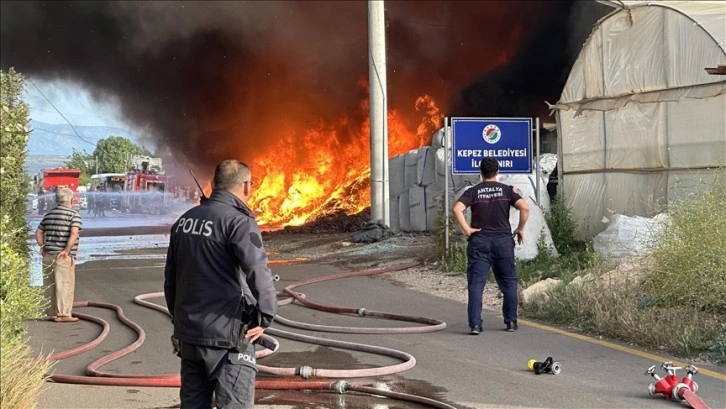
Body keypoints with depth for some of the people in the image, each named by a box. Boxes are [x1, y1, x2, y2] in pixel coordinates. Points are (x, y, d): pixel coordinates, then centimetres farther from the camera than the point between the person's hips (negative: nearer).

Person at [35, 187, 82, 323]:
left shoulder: (49, 214, 15)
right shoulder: (73, 215, -6)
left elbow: (38, 232, 15)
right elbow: (74, 234, -19)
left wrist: (43, 248, 13)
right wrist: (67, 250, -16)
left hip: (48, 255, 7)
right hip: (63, 256, -7)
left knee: (50, 285, 11)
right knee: (65, 284, -4)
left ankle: (52, 313, 17)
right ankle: (63, 314, -7)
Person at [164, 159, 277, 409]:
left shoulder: (184, 220, 10)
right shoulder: (238, 221, -13)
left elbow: (170, 276, 17)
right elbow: (258, 273, -26)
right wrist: (265, 317, -13)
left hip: (187, 333, 7)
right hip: (226, 337, -7)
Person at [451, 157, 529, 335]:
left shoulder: (473, 191, 2)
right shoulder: (507, 190, 3)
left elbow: (456, 209, -14)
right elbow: (525, 208, -11)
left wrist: (467, 230, -8)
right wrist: (520, 229, 0)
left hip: (479, 241, 0)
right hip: (503, 240, 1)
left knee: (476, 283, 0)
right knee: (508, 282, 13)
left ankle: (475, 324, -6)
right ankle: (511, 321, 16)